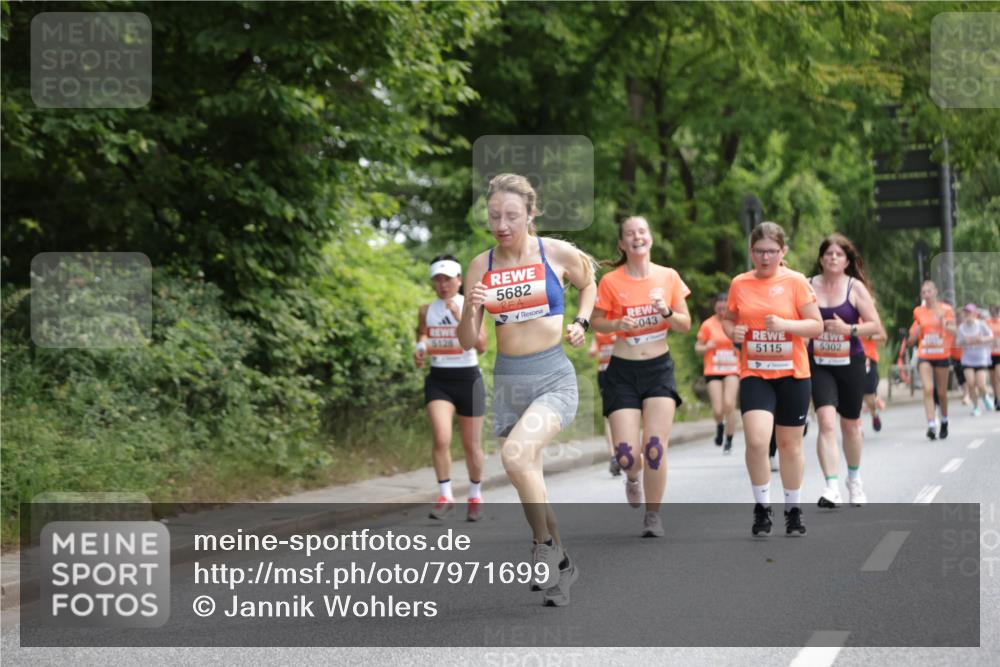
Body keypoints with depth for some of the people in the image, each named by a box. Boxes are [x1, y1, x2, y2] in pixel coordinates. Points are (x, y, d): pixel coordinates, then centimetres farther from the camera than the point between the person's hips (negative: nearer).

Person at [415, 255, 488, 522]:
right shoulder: (427, 311, 3)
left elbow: (481, 346, -16)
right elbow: (422, 340, 15)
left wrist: (461, 318, -25)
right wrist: (419, 352, -7)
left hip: (468, 379, -1)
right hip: (438, 380, 1)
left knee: (471, 444, 9)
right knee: (441, 438, -19)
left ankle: (475, 496, 28)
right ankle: (445, 496, -10)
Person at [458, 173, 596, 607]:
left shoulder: (558, 253, -4)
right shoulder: (481, 266, 2)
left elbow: (588, 284, 18)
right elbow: (467, 342, 3)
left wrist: (581, 323, 3)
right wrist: (471, 311, -17)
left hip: (554, 379, -4)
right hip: (508, 382, 4)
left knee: (515, 454, -28)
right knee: (528, 483, 10)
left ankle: (544, 546, -9)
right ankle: (559, 564, 30)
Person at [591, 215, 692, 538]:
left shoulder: (668, 276, 0)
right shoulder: (611, 281, -5)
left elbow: (686, 324, 6)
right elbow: (597, 322, 5)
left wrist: (668, 312, -14)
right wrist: (618, 324, -15)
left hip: (659, 368, 1)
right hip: (622, 371, -1)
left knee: (655, 448, -12)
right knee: (626, 455, -9)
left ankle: (653, 516, 7)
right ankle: (633, 477, 30)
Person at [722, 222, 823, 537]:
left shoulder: (796, 281, -4)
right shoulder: (740, 284, 3)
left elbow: (817, 326, -4)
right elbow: (728, 319, 17)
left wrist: (785, 325, -20)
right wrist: (732, 331, -5)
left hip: (792, 374, -1)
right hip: (754, 374, 1)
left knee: (790, 443, 9)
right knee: (756, 440, -17)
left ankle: (793, 510, 26)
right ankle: (762, 506, 0)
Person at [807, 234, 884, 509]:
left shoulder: (855, 287, -4)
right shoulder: (808, 286, -1)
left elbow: (876, 326, -6)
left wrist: (849, 329, -19)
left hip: (850, 363, 1)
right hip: (818, 365, -1)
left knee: (850, 425, 14)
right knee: (826, 422, -19)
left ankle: (854, 479, 39)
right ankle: (832, 488, -24)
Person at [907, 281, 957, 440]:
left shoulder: (946, 309, -1)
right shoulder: (918, 312, 6)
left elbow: (953, 333, -9)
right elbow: (912, 339, 16)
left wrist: (943, 323, -25)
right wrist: (915, 333, -6)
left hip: (942, 355, -1)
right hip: (924, 356, 1)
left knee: (942, 392, 9)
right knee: (928, 389, -16)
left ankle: (944, 423, 30)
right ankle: (931, 425, -23)